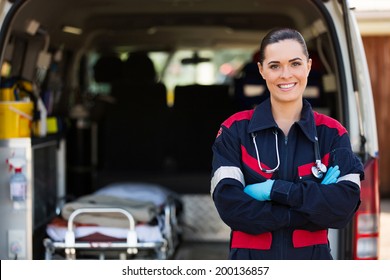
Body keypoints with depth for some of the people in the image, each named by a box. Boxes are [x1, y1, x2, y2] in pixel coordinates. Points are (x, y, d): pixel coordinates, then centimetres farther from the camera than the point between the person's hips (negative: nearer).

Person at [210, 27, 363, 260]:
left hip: (312, 257, 1)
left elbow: (345, 205, -12)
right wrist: (315, 203, -15)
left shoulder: (332, 133, 1)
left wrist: (275, 189, -19)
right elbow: (229, 205, -15)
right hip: (251, 256, -1)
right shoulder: (235, 130, -3)